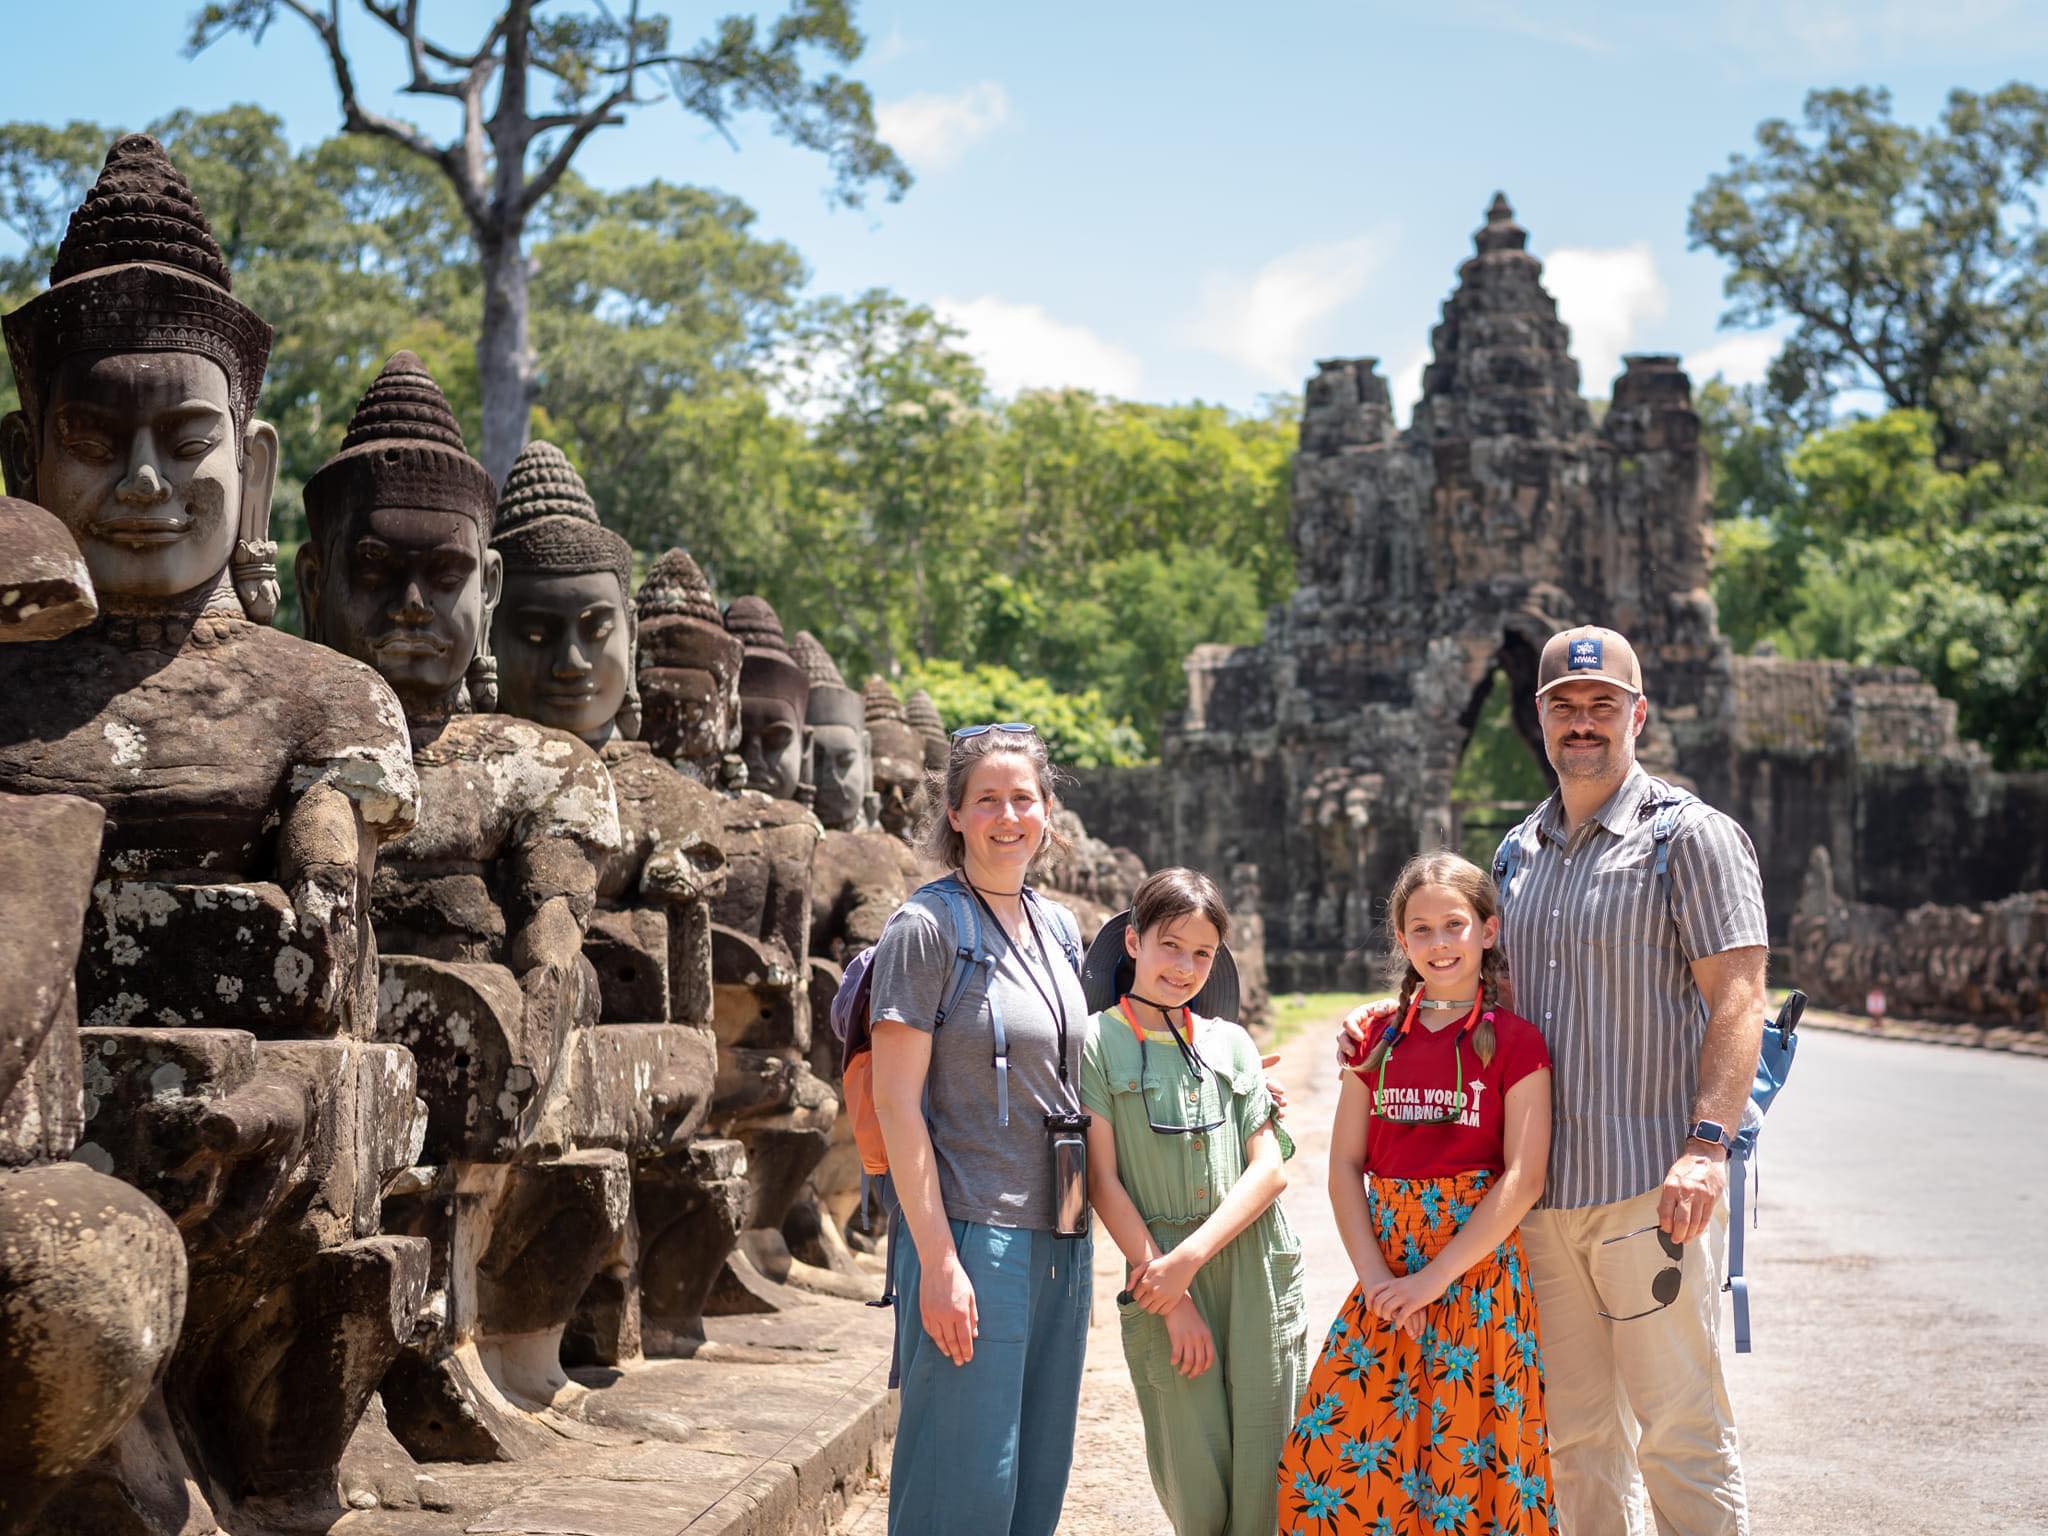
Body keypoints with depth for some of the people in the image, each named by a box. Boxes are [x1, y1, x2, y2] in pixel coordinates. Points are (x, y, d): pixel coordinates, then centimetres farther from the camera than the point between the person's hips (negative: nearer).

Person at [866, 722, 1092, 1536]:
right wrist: (938, 1261, -17)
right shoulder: (928, 926, -8)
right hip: (971, 1234, -7)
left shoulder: (1058, 927, 12)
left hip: (1059, 1238, 7)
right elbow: (896, 1102, -12)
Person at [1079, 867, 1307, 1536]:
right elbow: (1103, 1180, -3)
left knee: (1265, 1478, 1)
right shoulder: (1097, 1042, 1)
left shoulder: (1231, 1044, 10)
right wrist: (1172, 1296, -7)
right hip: (1163, 1281, -2)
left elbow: (1269, 1168, 4)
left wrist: (1191, 1256, -11)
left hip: (1258, 1273, 3)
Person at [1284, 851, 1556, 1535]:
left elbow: (1524, 1176, -11)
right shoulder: (1380, 1038, 9)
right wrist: (1373, 1274, -7)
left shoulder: (1513, 1040, -4)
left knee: (1467, 1464, -1)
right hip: (1388, 1269, 4)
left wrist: (1434, 1279, -15)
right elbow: (1345, 1164, 7)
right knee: (1326, 1460, -1)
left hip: (1479, 1267, -4)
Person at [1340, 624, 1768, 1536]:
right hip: (1543, 1188, 6)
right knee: (1576, 1433, 11)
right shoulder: (1518, 852, 17)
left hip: (1652, 1186, -6)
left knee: (1678, 1429, -3)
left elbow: (1737, 1002, -10)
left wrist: (1707, 1146, -21)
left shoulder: (1692, 837, -3)